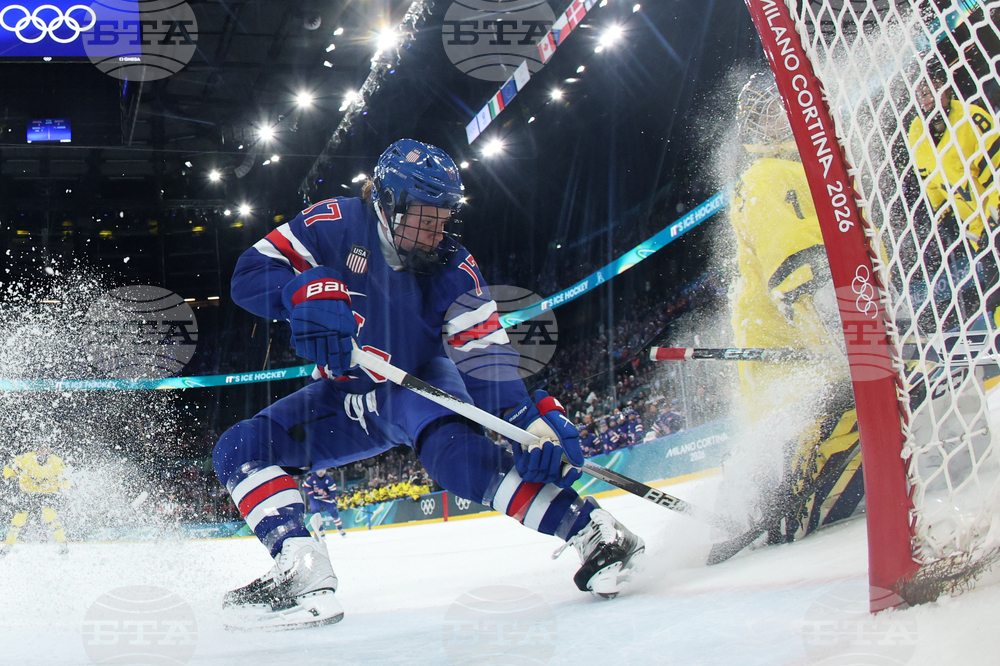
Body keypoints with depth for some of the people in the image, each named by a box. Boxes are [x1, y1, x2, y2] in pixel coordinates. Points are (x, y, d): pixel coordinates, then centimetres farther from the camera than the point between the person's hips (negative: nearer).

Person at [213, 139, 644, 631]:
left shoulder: (453, 268, -17)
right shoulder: (335, 224, -16)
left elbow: (485, 351, -25)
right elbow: (250, 272, -19)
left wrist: (529, 417, -42)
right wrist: (307, 289, -41)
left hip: (418, 383, -3)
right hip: (344, 398, 3)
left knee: (451, 446, -36)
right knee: (240, 450, -13)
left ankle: (593, 533, -39)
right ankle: (304, 576, -22)